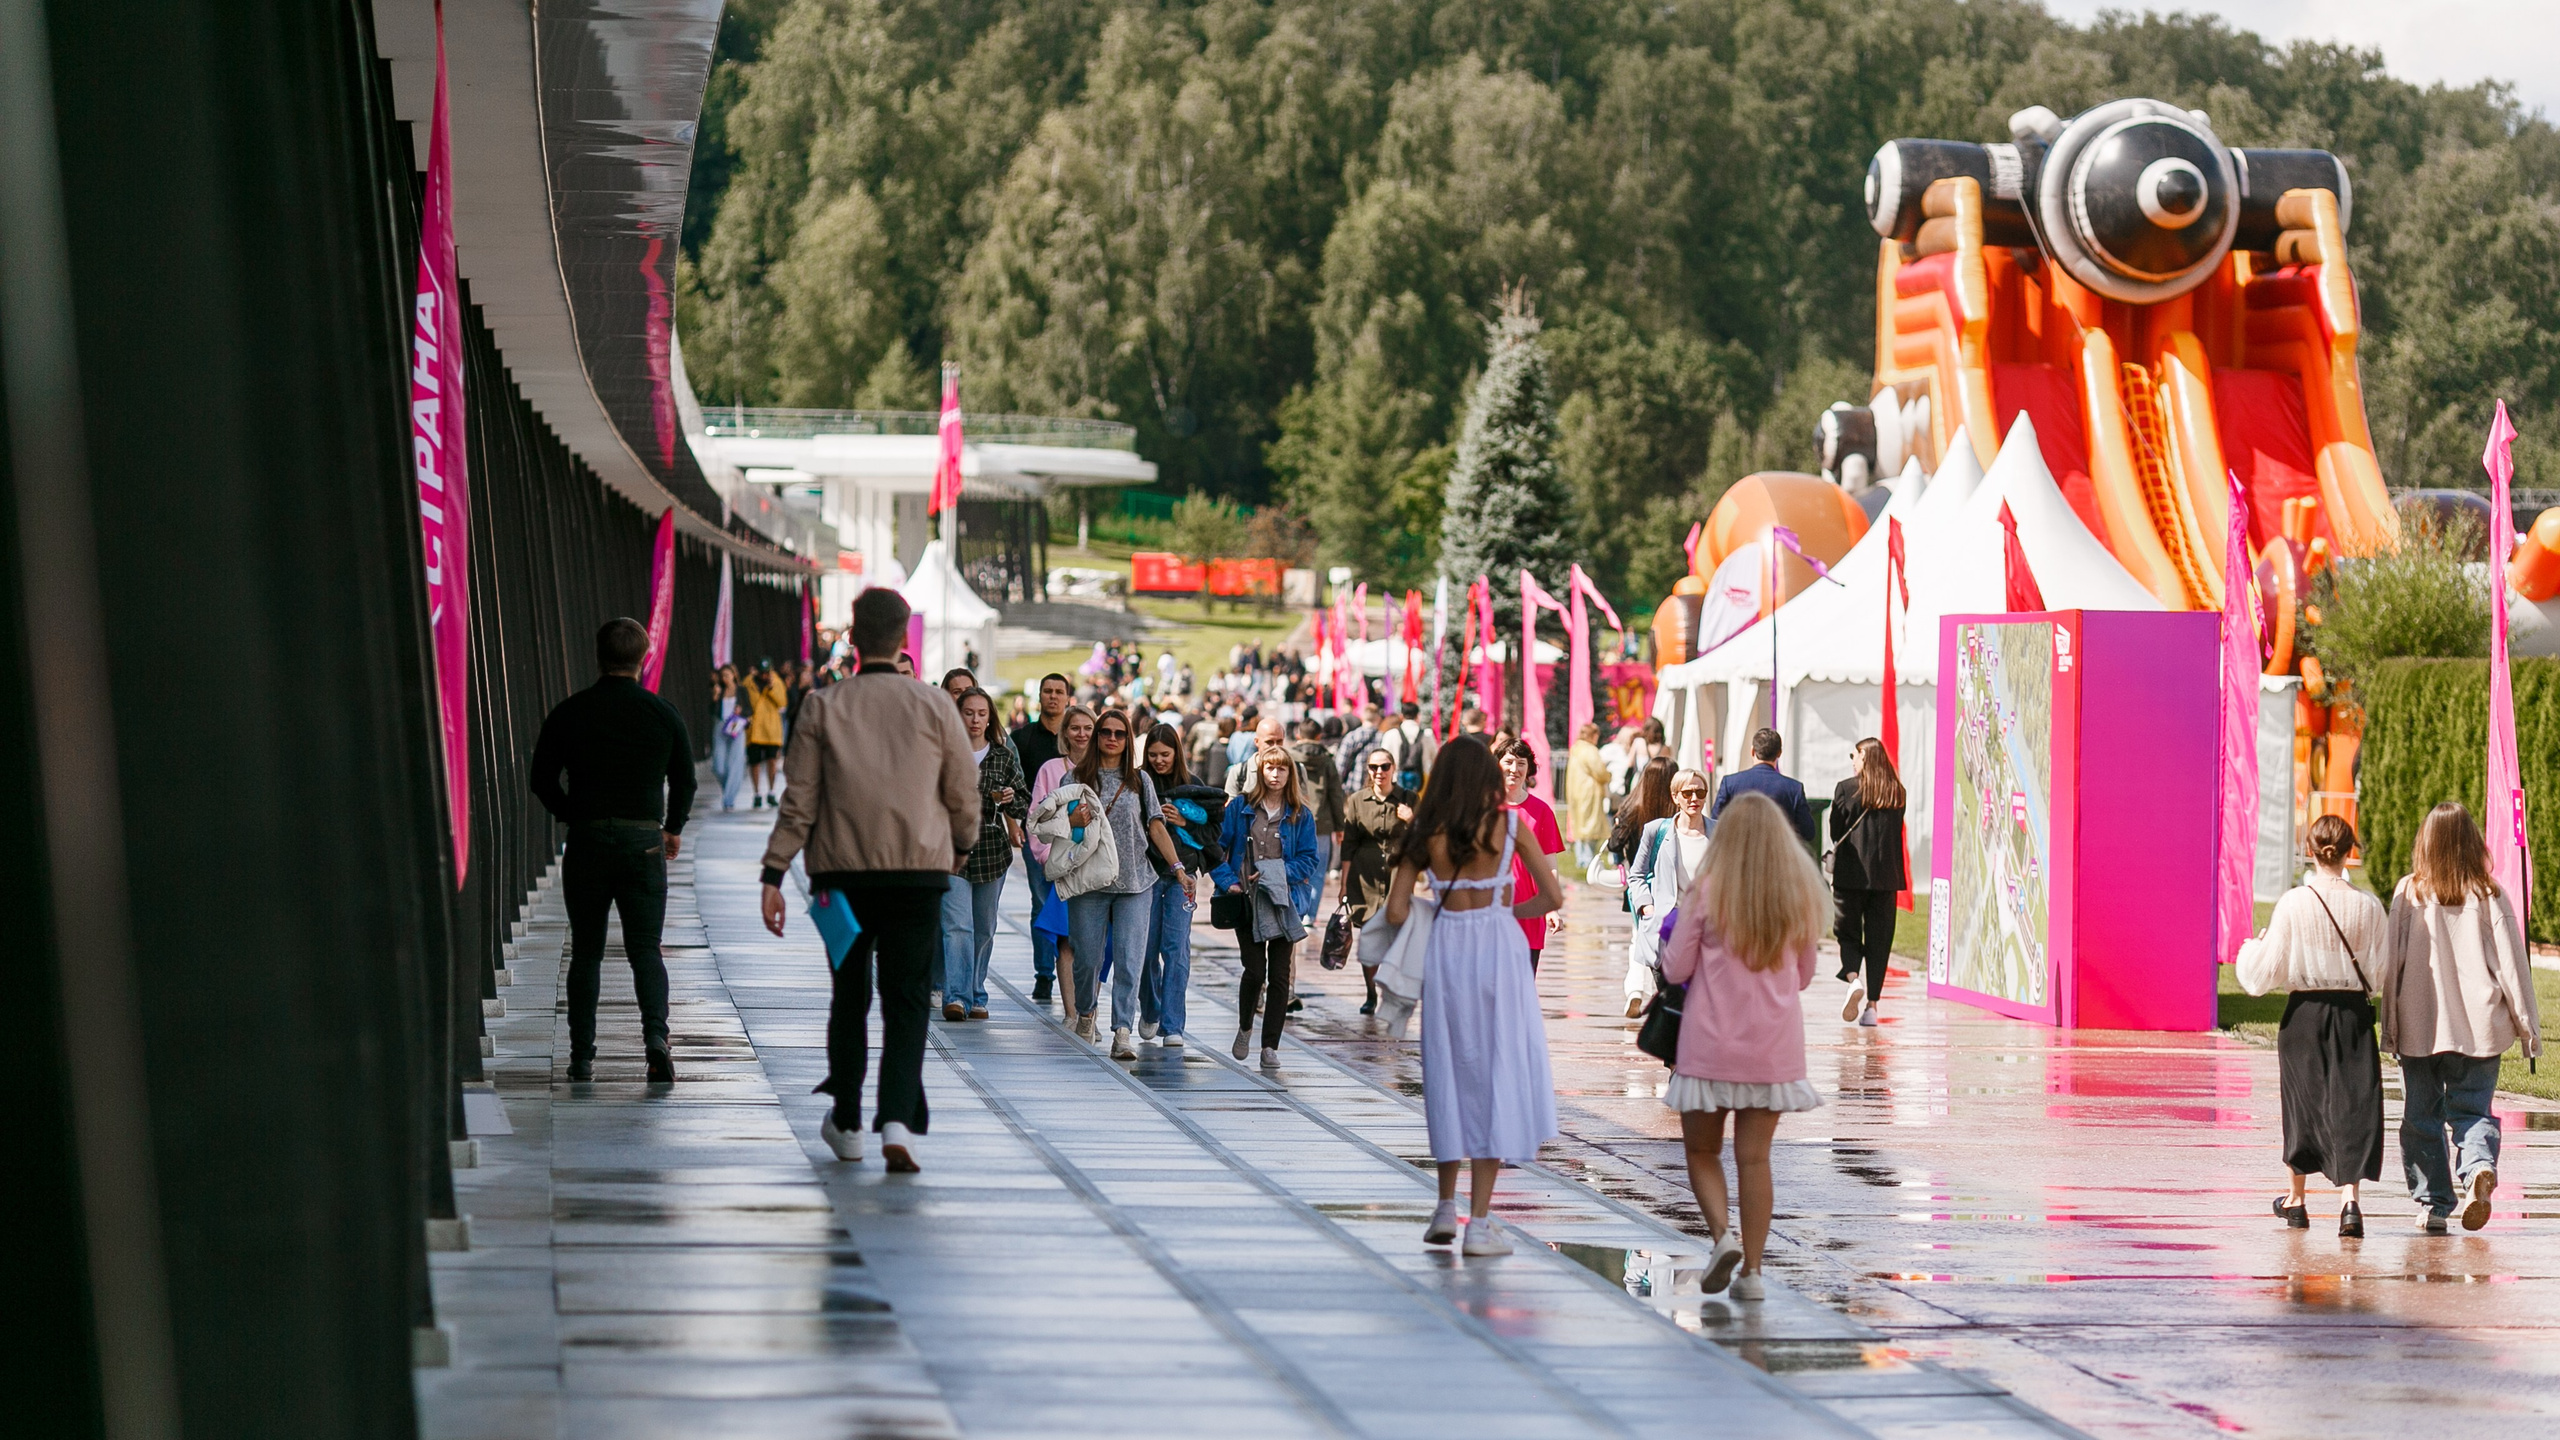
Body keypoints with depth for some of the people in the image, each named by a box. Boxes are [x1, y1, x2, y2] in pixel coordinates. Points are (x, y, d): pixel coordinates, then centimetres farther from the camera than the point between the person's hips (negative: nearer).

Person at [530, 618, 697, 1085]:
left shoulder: (569, 713, -1)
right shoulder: (662, 713, 0)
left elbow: (542, 780, 4)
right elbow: (685, 780, 9)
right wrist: (673, 828, 25)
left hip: (586, 844, 0)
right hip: (643, 841, 0)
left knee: (586, 952, 9)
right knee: (645, 949, 3)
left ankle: (582, 1055, 7)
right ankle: (655, 1034, -19)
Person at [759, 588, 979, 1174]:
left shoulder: (823, 706, 1)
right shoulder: (934, 705, 0)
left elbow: (799, 800, -2)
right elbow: (964, 793, 6)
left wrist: (774, 874, 0)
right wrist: (961, 846, 26)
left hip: (843, 872, 1)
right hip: (919, 871, -1)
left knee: (849, 998, 15)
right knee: (906, 1003, 0)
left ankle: (846, 1123, 24)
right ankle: (898, 1122, -17)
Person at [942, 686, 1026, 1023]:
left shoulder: (1003, 756, 6)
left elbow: (1025, 803, 6)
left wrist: (1009, 801, -13)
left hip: (991, 853, 3)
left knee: (984, 929, 10)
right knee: (957, 925, -15)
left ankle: (975, 996, 22)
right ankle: (956, 997, -21)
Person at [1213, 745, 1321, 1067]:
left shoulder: (1301, 816, 5)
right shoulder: (1241, 808, 4)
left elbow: (1308, 860, 3)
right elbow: (1216, 847, 4)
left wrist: (1278, 873, -12)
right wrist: (1228, 881, -9)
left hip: (1285, 902, 1)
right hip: (1246, 901, -1)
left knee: (1279, 974, -1)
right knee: (1255, 970, -7)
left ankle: (1270, 1045, 5)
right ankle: (1244, 1027, 20)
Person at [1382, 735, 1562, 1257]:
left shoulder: (1426, 833, 1)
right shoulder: (1508, 824, -3)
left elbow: (1396, 911, -1)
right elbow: (1552, 896, -2)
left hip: (1445, 952, 2)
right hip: (1497, 949, -2)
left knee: (1450, 1071, 16)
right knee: (1497, 1074, 3)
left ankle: (1446, 1208, 20)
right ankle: (1479, 1222, 0)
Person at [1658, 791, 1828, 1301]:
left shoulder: (1706, 893, -9)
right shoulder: (1801, 895, 0)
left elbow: (1675, 970, -5)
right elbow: (1804, 974, 10)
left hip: (1711, 1044, -2)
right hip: (1774, 1047, 2)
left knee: (1702, 1150, 12)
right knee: (1754, 1157, 6)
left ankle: (1722, 1233, -10)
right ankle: (1751, 1270, 5)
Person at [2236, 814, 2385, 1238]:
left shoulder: (2293, 904, -9)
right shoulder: (2367, 907, -6)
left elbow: (2269, 969, -5)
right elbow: (2380, 962, 2)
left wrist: (2250, 949, 15)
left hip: (2304, 1012, 0)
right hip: (2353, 1012, 0)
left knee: (2303, 1099, 15)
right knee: (2352, 1103, 0)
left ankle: (2295, 1200, 31)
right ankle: (2350, 1199, -18)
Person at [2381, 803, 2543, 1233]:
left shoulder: (2408, 893, -4)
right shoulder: (2489, 896, -3)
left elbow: (2390, 961, -2)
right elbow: (2511, 963, 0)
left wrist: (2389, 1027, 6)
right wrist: (2528, 1023, 8)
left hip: (2419, 1025, 0)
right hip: (2478, 1025, 0)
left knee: (2421, 1116, 10)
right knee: (2472, 1109, 8)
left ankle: (2432, 1202, 9)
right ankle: (2479, 1166, -20)